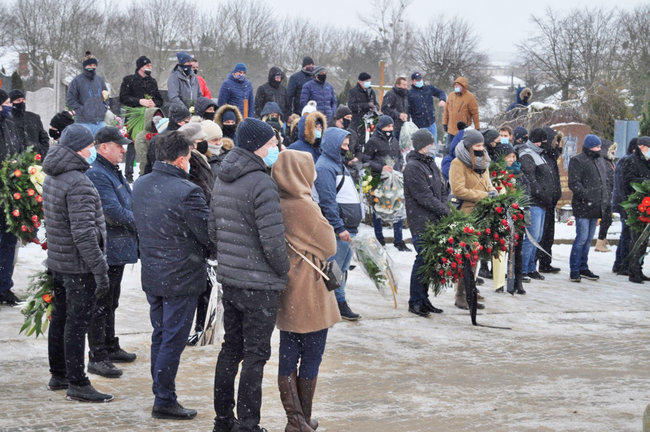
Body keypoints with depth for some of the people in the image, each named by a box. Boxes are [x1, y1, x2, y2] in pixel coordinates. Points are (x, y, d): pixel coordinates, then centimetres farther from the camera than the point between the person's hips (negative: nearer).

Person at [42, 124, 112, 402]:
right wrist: (100, 270, -23)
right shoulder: (78, 183, -21)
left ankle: (58, 374, 29)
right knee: (78, 322, -4)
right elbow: (83, 232, -25)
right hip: (79, 265, -9)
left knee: (62, 318, 18)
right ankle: (77, 384, 1)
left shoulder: (52, 178, 10)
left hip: (58, 261, 9)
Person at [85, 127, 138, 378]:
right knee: (101, 304, -5)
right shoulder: (96, 175, -18)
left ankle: (111, 347, 32)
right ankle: (97, 357, 0)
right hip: (106, 251, -10)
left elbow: (127, 205, 21)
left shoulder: (113, 172, 16)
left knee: (110, 303, 20)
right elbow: (114, 212, -23)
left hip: (119, 249, 10)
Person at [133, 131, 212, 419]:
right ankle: (165, 401, 7)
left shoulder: (140, 185, 2)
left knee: (160, 334, 20)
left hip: (151, 275, 7)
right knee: (173, 339, 2)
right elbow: (209, 235, -16)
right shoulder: (187, 192, -22)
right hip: (181, 278, -7)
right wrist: (210, 253, 4)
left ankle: (160, 388, 30)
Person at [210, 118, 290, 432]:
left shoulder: (222, 180, 8)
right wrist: (285, 271, -6)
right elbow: (273, 241, -21)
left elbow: (213, 231, 15)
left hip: (229, 278, 8)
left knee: (231, 348, 17)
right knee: (255, 356, 0)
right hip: (260, 284, -8)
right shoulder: (262, 183, -19)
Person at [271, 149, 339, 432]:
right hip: (309, 295, -7)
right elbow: (329, 247, -9)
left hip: (284, 293, 7)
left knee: (288, 356, 12)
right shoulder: (304, 207, -21)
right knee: (311, 359, 6)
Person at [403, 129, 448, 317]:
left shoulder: (431, 164, 18)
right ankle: (415, 302, -1)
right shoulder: (413, 167, -11)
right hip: (421, 223, -8)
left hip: (435, 222, 9)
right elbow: (424, 197, -16)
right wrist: (445, 211, -12)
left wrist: (444, 209, 3)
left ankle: (423, 299, 18)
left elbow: (442, 190, 20)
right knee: (423, 259, -9)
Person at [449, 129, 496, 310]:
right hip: (466, 215, -8)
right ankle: (461, 295, -1)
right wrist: (483, 196, -14)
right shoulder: (458, 164, -7)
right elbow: (458, 190, -16)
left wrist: (493, 192, 5)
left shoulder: (482, 163, 19)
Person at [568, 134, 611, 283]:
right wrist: (587, 196, -22)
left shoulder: (601, 162, 18)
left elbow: (608, 181, 25)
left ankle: (583, 267, 20)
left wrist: (607, 199, 13)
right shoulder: (577, 161, -6)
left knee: (588, 239, 13)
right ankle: (574, 270, -4)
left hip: (596, 208, 8)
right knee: (582, 238, -10)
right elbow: (574, 183, -14)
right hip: (583, 208, -8)